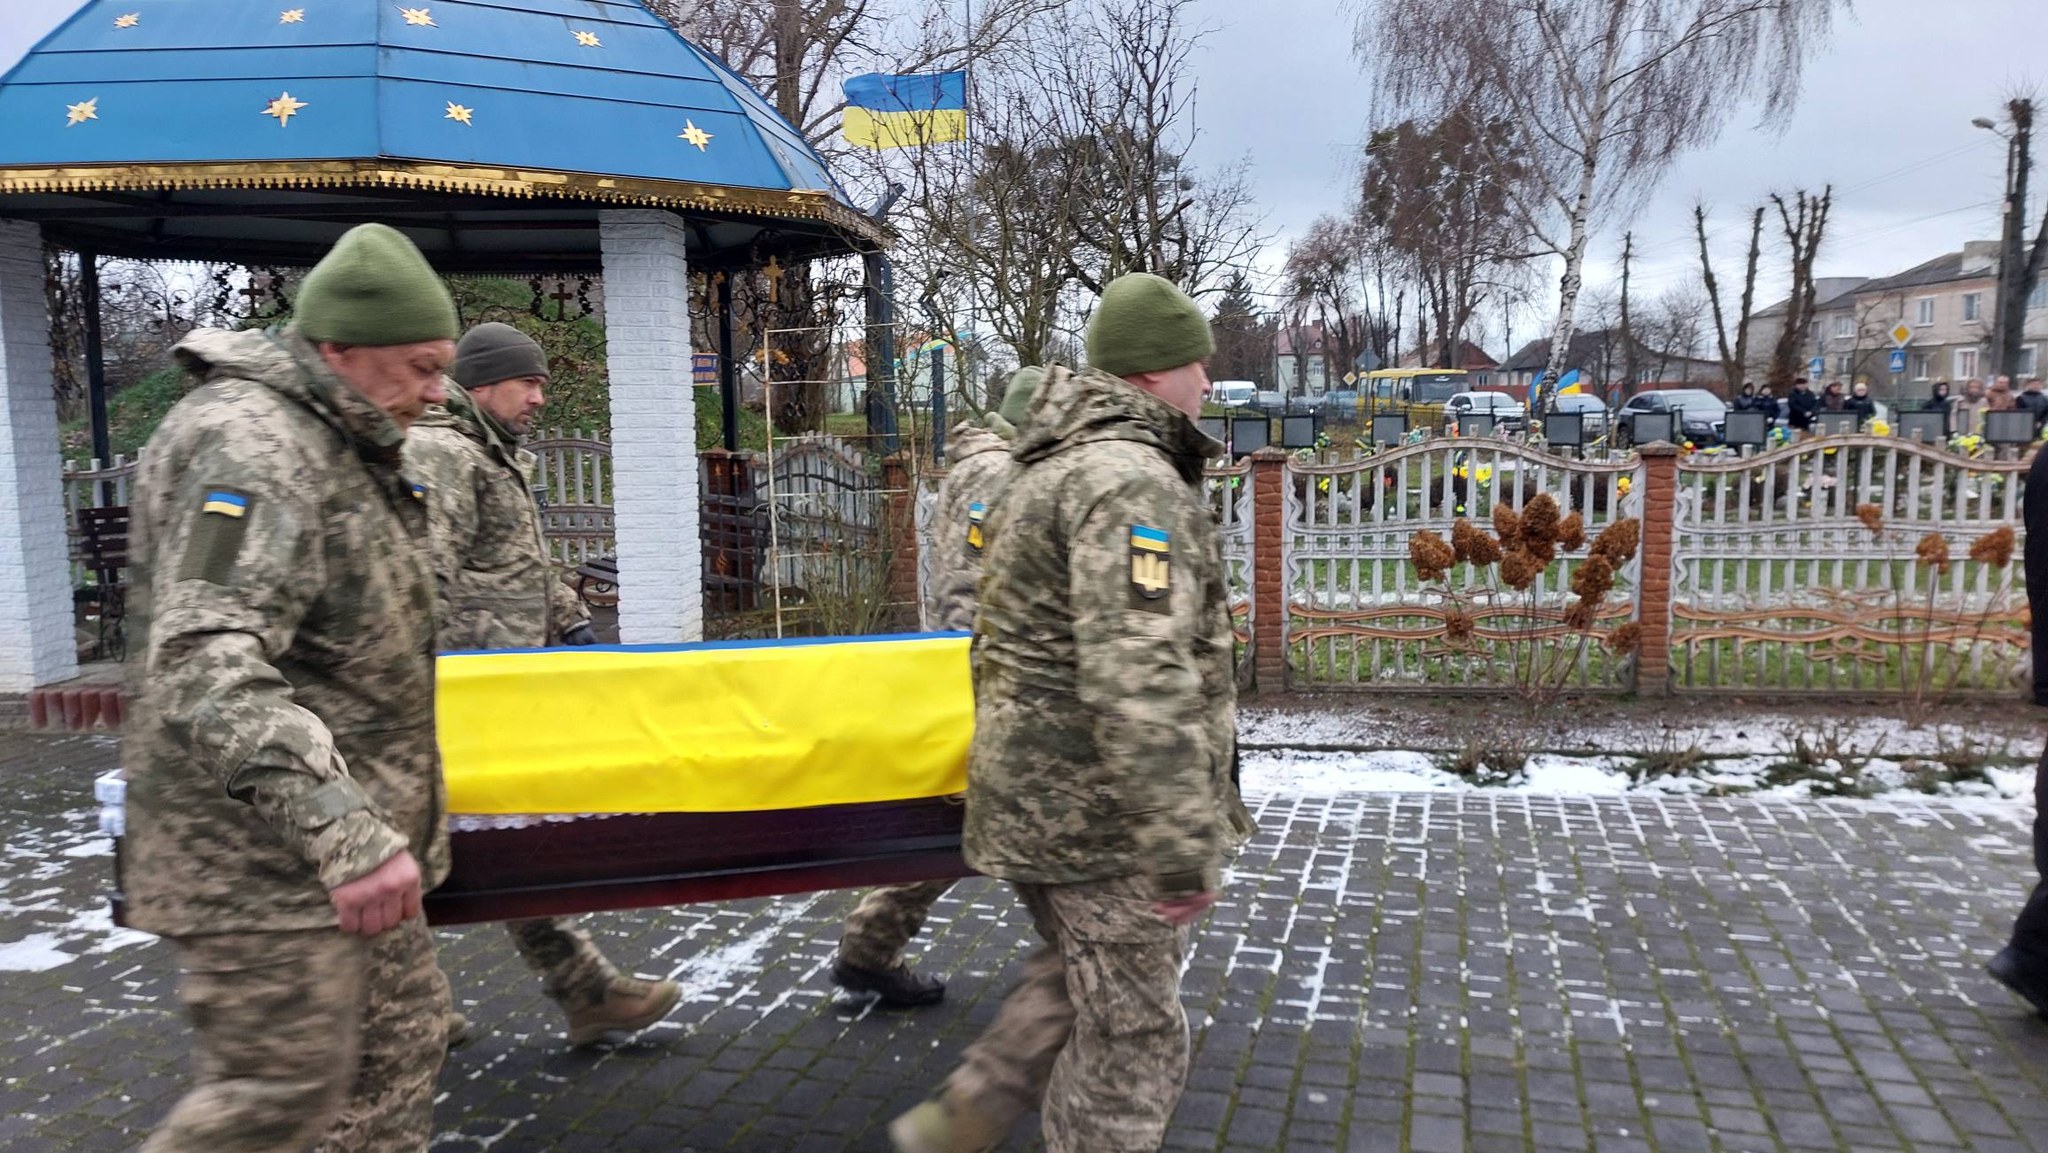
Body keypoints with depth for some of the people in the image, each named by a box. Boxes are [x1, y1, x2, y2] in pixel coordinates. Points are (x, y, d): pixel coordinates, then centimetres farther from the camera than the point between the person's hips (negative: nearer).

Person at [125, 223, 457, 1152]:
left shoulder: (338, 444, 14)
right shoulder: (248, 444, -19)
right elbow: (204, 665, -30)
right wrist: (343, 829, -38)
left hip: (343, 830, 10)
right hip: (264, 858, -10)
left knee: (401, 1034, 14)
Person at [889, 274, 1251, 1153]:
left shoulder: (1050, 472, 14)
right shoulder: (1131, 481, -20)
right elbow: (1139, 682, -29)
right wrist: (1183, 851, -27)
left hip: (1033, 793, 10)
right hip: (1103, 813, -10)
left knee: (1075, 981, 25)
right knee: (1130, 1038, 4)